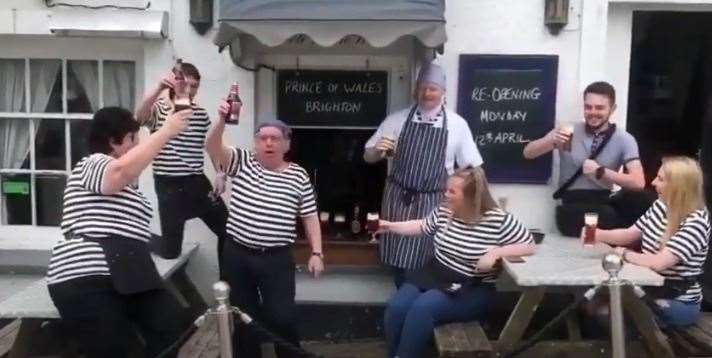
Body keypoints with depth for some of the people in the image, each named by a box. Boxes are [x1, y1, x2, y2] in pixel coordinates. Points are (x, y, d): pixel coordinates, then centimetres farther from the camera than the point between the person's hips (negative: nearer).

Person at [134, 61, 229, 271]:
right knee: (170, 250, 0)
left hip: (198, 183, 5)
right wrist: (159, 88, -44)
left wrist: (220, 174, 5)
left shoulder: (201, 114, 9)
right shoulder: (158, 109, -5)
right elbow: (139, 117, -29)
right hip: (169, 185, -5)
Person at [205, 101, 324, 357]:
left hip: (277, 260, -1)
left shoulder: (298, 176, 1)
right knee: (243, 316, 14)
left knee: (282, 317, -2)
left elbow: (310, 217, 4)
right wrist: (222, 120, -33)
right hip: (237, 256, 1)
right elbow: (212, 147, -15)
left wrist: (316, 253, -2)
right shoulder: (242, 163, 1)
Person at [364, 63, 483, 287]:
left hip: (433, 203, -1)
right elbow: (368, 157, 4)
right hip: (398, 200, 1)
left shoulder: (457, 124, -2)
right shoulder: (397, 120, 0)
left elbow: (472, 167, 4)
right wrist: (378, 151, -18)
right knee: (399, 259, 7)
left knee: (429, 263, 6)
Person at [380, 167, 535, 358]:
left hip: (472, 289, -5)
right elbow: (421, 226, 19)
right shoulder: (443, 211, 2)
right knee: (395, 307, -17)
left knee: (422, 308, -29)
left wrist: (496, 252, -23)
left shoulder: (498, 220, -13)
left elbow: (530, 246, -9)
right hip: (433, 276, 5)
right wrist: (390, 226, 14)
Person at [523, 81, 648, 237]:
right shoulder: (570, 131, 1)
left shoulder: (624, 139, 1)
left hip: (605, 201, 2)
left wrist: (600, 172, -21)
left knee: (640, 201, -28)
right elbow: (528, 153, -1)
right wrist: (551, 140, -20)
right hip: (573, 205, -2)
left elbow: (638, 183, -10)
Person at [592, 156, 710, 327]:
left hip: (679, 303, -7)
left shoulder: (696, 222, -24)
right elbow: (629, 234, 11)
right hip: (650, 289, 7)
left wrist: (624, 254, -15)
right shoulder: (661, 205, 2)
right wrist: (598, 234, -8)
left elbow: (658, 262, -32)